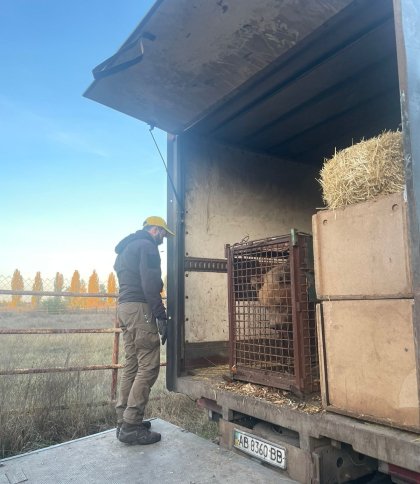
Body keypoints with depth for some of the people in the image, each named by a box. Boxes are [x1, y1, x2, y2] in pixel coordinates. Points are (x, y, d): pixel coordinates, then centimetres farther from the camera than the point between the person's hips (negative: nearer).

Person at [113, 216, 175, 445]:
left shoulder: (125, 248, 25)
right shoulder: (146, 245, -6)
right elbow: (150, 284, -17)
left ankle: (124, 420, 16)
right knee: (148, 366, -7)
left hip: (124, 307, 10)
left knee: (132, 365, 12)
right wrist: (161, 316, -18)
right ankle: (131, 426, -7)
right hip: (139, 308, -10)